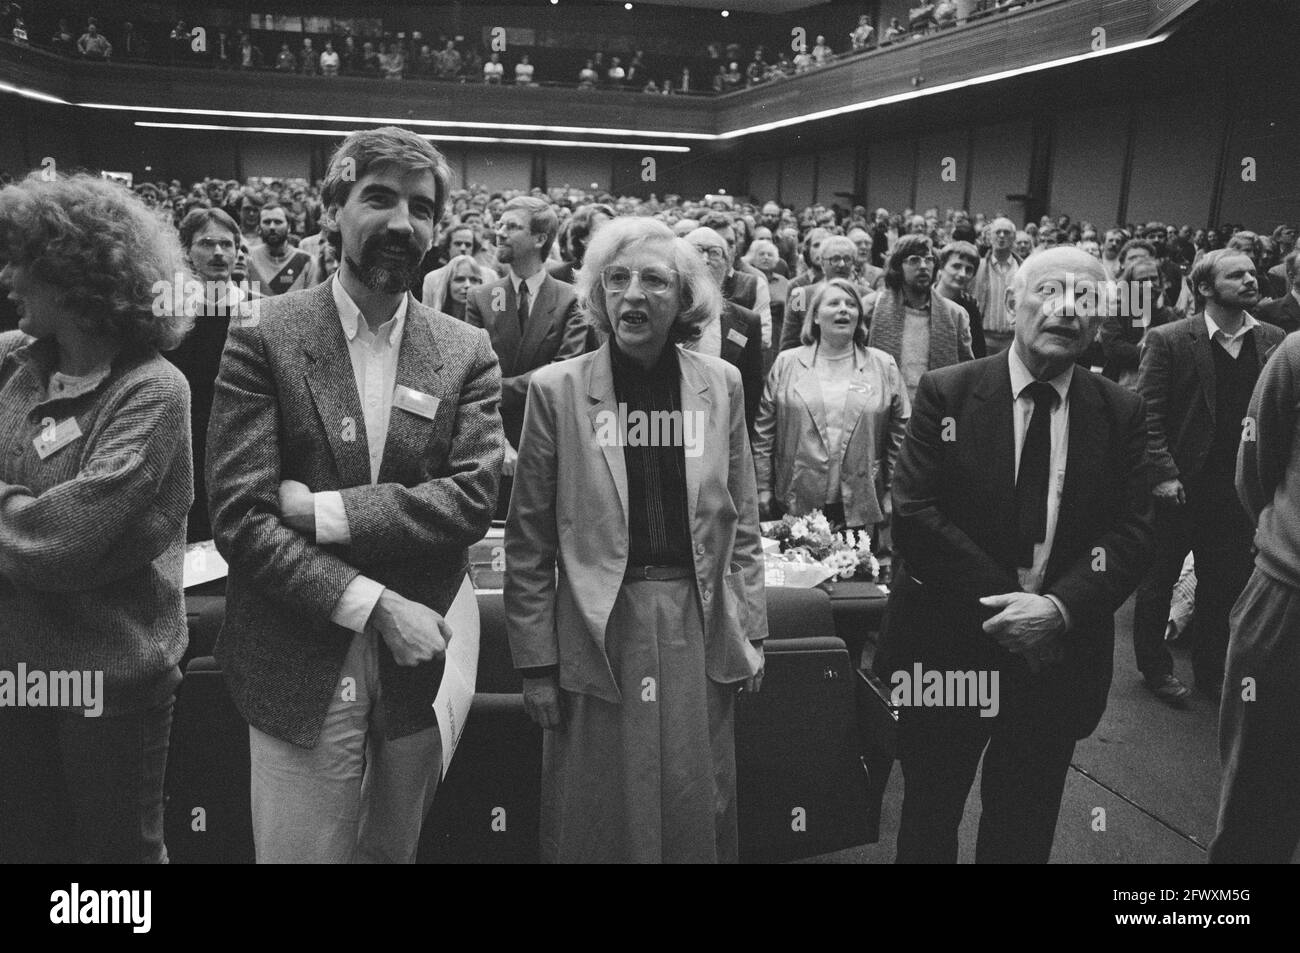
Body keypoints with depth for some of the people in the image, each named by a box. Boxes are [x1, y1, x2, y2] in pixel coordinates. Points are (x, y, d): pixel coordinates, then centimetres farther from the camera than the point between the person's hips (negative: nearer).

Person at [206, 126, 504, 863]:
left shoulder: (468, 353, 2)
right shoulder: (265, 339, -5)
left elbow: (474, 497, -9)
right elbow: (239, 515, -12)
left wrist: (324, 510, -17)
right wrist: (374, 605, -18)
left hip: (419, 663, 3)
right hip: (299, 665, -2)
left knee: (397, 851, 18)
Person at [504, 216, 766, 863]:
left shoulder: (721, 385, 4)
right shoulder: (557, 389, -3)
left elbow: (740, 523, 10)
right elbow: (529, 544, -2)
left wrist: (751, 630, 7)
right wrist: (536, 662, -4)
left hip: (699, 627, 2)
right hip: (597, 632, -2)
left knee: (697, 813, 13)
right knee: (598, 822, 9)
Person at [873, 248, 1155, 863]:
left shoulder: (1121, 413, 0)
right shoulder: (945, 393, -8)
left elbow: (1132, 533, -4)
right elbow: (913, 513, -14)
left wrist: (1060, 607, -20)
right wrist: (1005, 601, -18)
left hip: (1059, 658, 2)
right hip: (948, 648, -2)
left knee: (1023, 832, 19)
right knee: (928, 818, 17)